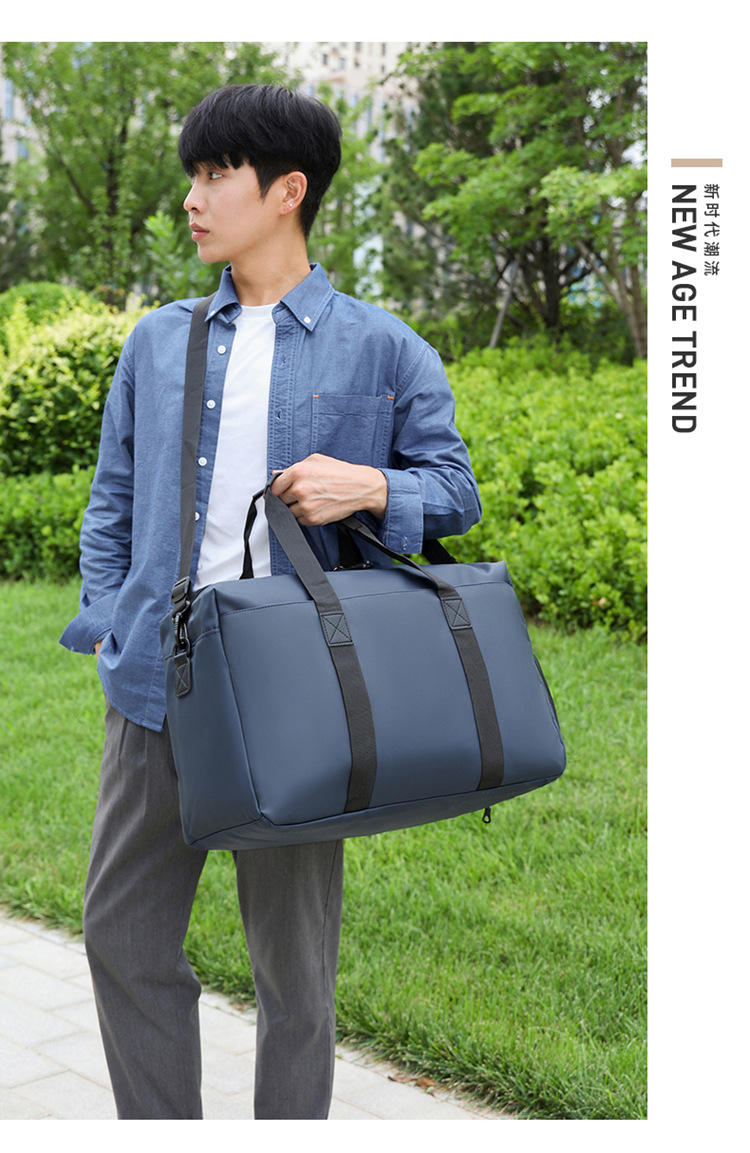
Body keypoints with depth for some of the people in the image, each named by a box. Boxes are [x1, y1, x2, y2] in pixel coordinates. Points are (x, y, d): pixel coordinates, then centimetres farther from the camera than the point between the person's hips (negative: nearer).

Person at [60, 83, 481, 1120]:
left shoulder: (382, 350, 2)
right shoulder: (158, 343, 13)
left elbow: (456, 490, 5)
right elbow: (112, 500, 16)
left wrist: (372, 487, -15)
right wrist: (106, 625, 4)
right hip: (157, 686, 4)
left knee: (294, 963, 8)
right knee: (123, 932, 11)